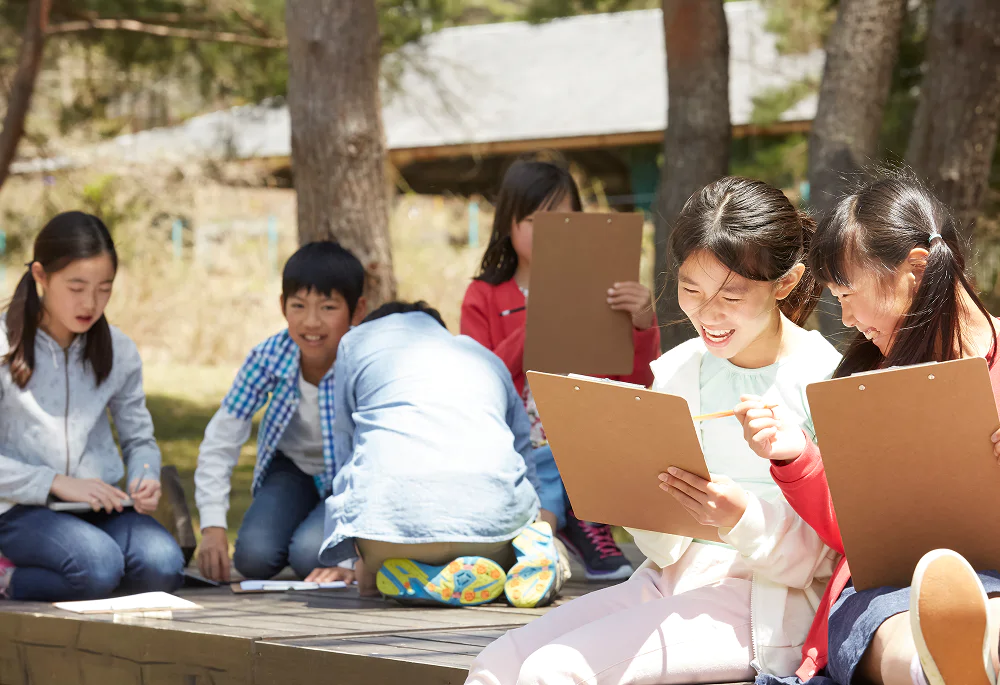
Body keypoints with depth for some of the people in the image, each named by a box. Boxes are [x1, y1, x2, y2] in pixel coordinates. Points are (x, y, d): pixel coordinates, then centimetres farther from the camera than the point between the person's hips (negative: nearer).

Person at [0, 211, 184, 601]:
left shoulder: (118, 352, 8)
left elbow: (139, 438, 15)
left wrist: (145, 477, -9)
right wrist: (57, 483, -20)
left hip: (100, 508, 5)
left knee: (163, 567, -25)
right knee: (98, 567, -33)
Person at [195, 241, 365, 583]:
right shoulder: (268, 357, -23)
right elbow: (220, 441, -16)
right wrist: (213, 527, -26)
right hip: (292, 468, 3)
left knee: (309, 555, -28)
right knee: (254, 557, -19)